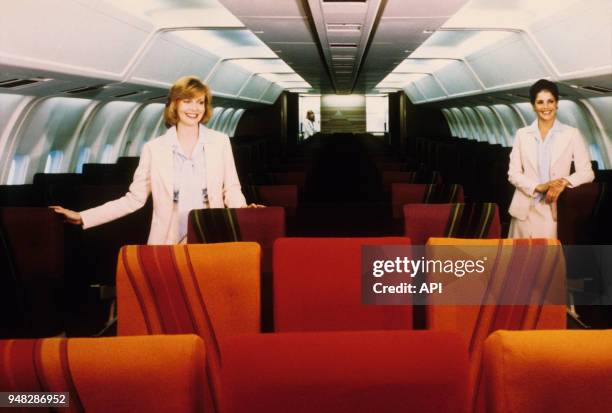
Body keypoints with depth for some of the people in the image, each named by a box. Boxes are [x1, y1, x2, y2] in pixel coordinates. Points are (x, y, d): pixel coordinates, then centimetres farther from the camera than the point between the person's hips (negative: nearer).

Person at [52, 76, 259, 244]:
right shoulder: (154, 148, 3)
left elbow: (231, 190, 7)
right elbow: (134, 199, 4)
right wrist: (82, 218, -3)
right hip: (169, 244, 0)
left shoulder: (220, 142, 6)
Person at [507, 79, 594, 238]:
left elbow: (587, 172, 0)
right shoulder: (522, 134, 8)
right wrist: (538, 187, -13)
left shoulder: (571, 134, 3)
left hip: (557, 210, -1)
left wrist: (565, 182, -20)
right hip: (526, 210, 2)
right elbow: (513, 173, 4)